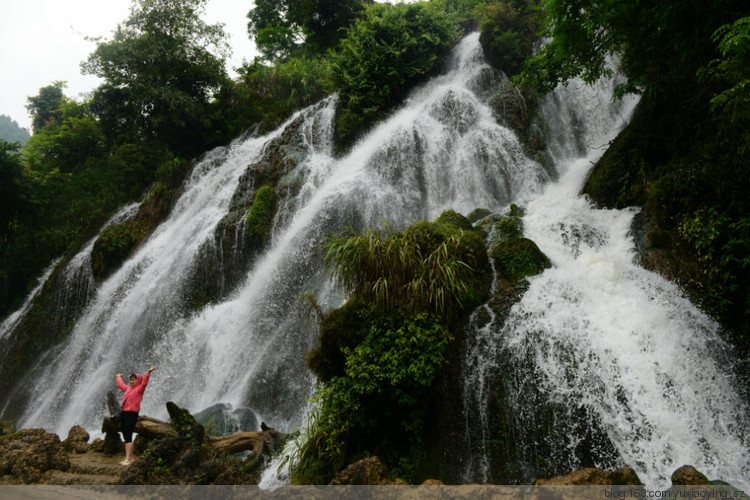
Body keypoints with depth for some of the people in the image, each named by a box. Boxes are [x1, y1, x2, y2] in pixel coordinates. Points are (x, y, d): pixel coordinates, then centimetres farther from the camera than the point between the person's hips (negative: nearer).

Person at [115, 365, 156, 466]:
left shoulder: (139, 389, -1)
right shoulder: (128, 388, 20)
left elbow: (144, 382, -20)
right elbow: (120, 384, 39)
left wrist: (148, 372, -34)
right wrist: (118, 377, 54)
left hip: (132, 414, -8)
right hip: (124, 413, 8)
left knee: (128, 437, -12)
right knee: (126, 437, 11)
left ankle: (128, 459, -12)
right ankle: (130, 457, 21)